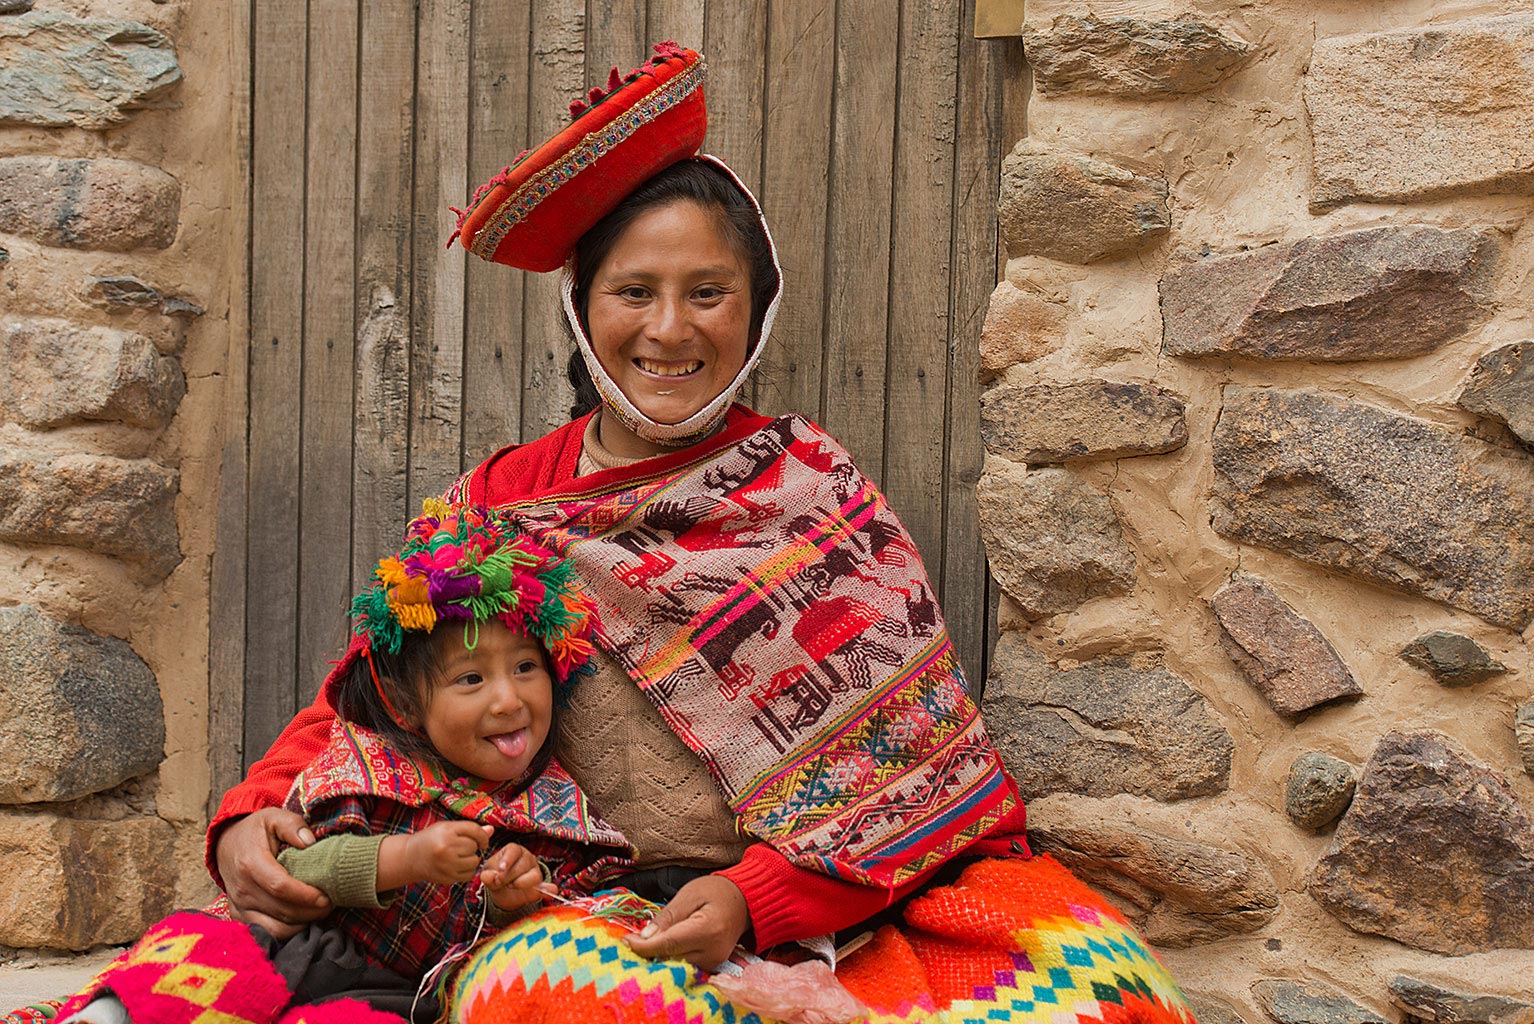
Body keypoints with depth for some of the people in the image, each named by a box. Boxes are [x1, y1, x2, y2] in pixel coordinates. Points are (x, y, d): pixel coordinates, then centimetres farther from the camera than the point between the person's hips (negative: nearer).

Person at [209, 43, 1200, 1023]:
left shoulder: (813, 487, 5)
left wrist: (756, 894, -18)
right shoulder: (499, 502, 8)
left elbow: (902, 734, -3)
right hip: (597, 911, 0)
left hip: (836, 903, 1)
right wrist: (253, 818, -10)